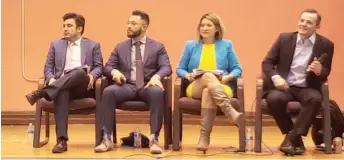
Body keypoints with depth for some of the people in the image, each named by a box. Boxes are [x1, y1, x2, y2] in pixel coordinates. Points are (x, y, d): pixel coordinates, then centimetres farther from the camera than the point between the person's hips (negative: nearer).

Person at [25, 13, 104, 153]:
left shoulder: (93, 45, 16)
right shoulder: (56, 45, 21)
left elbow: (99, 67, 9)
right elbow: (48, 67, 14)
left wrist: (92, 75, -14)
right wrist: (51, 79, -8)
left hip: (83, 86, -1)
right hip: (62, 86, 1)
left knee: (79, 72, -38)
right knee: (61, 93, -38)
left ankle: (41, 93, -45)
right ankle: (61, 140, -45)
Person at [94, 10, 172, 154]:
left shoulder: (157, 47, 12)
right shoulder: (120, 47, 18)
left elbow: (166, 67, 1)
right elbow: (107, 67, 12)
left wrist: (156, 76, -23)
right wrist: (114, 71, -14)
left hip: (148, 86, -1)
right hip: (127, 86, 2)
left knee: (157, 92, -38)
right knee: (108, 91, -31)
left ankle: (154, 139, -34)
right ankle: (106, 139, -28)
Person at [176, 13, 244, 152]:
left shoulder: (226, 45, 17)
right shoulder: (190, 45, 19)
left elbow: (237, 69, 13)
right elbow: (180, 69, 17)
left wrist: (226, 78, -9)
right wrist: (188, 75, -6)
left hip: (221, 88, 0)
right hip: (196, 87, 0)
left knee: (208, 92, -39)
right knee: (208, 76, -37)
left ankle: (204, 137, -44)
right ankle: (230, 111, -55)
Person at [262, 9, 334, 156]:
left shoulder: (325, 45, 3)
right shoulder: (284, 38, 5)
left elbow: (326, 73, 7)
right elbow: (267, 62, 5)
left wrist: (320, 71, -20)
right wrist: (275, 77, -16)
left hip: (307, 88, 0)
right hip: (284, 86, 1)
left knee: (315, 99, -35)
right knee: (274, 99, -33)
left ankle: (291, 138, -26)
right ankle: (295, 139, -16)